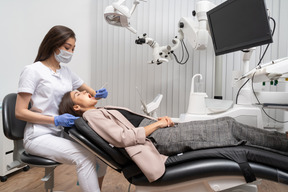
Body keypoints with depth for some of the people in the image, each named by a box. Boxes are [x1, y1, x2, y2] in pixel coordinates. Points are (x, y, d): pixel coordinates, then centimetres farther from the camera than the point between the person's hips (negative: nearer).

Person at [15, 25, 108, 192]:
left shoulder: (66, 71, 11)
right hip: (40, 136, -6)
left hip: (63, 133, 6)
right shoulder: (33, 71, -7)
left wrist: (99, 94, -5)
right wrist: (56, 120, -20)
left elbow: (89, 92, 19)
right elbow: (20, 112, -9)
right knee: (85, 156, -28)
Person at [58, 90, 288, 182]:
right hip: (159, 139, -8)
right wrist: (156, 124, -12)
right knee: (230, 126, -7)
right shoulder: (92, 116, -4)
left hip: (160, 131, 8)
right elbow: (124, 137, -17)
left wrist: (159, 119, 4)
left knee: (227, 122, 3)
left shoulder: (102, 111, 23)